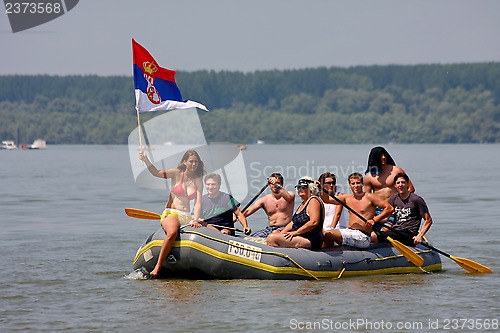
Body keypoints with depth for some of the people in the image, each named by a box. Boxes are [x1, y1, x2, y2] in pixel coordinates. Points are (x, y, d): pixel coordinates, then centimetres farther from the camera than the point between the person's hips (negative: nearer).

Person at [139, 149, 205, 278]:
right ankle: (157, 267, -36)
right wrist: (146, 161, -27)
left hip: (187, 217, 4)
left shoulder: (198, 180, 11)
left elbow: (198, 203, 2)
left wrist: (195, 220, -14)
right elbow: (157, 173, -10)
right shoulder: (177, 173, 3)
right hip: (171, 214, -4)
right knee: (172, 232, -39)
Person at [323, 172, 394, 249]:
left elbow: (390, 208, -10)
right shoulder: (347, 198, 13)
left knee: (327, 234, -19)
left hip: (362, 237, -7)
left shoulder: (369, 197, -6)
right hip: (349, 232, 7)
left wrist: (374, 220, -20)